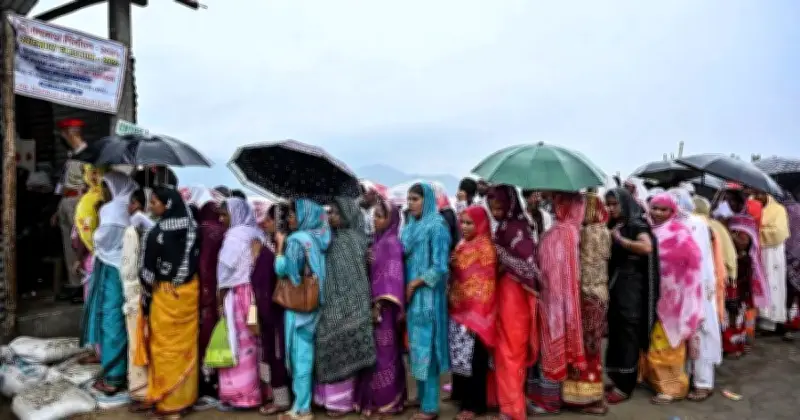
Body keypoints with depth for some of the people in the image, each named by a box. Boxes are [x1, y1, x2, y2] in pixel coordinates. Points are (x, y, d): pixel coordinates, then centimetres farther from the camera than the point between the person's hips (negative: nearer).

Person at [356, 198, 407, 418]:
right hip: (374, 303, 8)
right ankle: (375, 399, 22)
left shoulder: (391, 243, -12)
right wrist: (372, 304, 11)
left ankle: (386, 402, 9)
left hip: (384, 306, -8)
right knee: (376, 353, 13)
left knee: (384, 354, -1)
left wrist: (379, 305, -19)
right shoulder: (378, 242, 12)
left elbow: (392, 276, -17)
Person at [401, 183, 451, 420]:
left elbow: (440, 267, -14)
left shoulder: (436, 227, -10)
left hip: (427, 297, -7)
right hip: (412, 296, 7)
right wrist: (405, 288, 2)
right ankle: (422, 398, 23)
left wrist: (414, 284, -11)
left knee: (426, 348, -2)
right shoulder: (411, 226, 12)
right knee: (417, 347, 12)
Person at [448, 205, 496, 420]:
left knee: (473, 358, 0)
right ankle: (462, 397, 27)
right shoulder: (461, 246, 12)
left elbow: (485, 284, -13)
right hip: (459, 310, 8)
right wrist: (452, 304, 10)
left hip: (475, 311, -7)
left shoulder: (485, 247, -10)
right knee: (459, 357, 14)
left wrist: (478, 314, -16)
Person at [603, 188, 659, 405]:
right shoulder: (612, 226, 12)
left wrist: (621, 240, -19)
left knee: (627, 333, -2)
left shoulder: (636, 224, -9)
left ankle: (625, 385, 6)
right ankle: (617, 378, 22)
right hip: (614, 283, 7)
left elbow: (647, 247, -27)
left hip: (631, 285, -7)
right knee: (615, 331, 11)